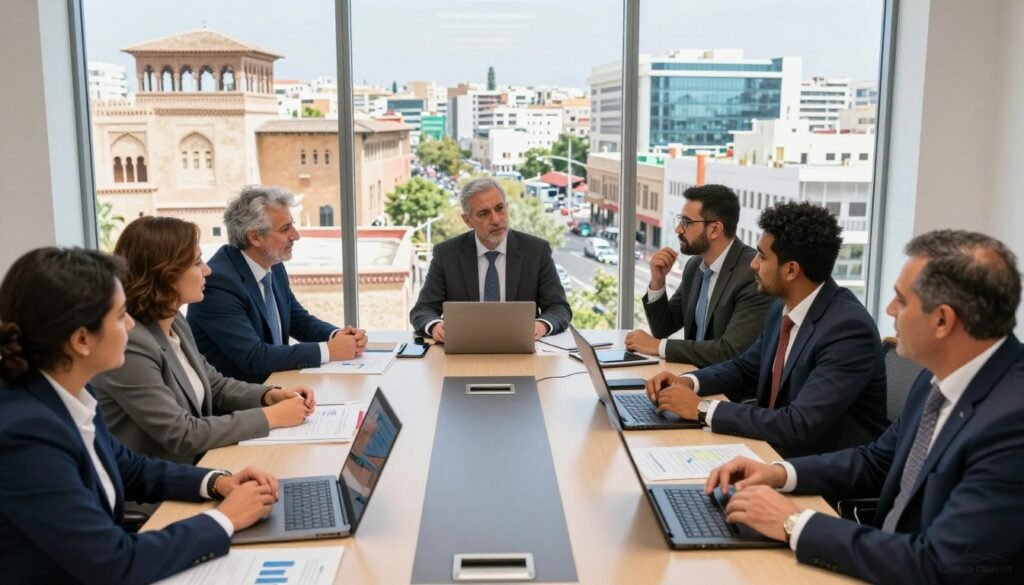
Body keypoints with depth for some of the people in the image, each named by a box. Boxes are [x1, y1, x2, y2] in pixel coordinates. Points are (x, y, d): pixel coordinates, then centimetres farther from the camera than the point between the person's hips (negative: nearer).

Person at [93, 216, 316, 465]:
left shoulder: (175, 324, 4)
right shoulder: (128, 345, -23)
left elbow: (214, 385, 15)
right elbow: (182, 435, -24)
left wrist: (271, 395, -2)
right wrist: (271, 416, -19)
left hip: (194, 467, 8)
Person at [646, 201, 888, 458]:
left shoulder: (849, 328, -25)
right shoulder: (783, 308, 0)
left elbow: (799, 427, -30)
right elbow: (745, 368, 15)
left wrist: (702, 408, -24)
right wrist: (689, 381, -4)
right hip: (781, 451, 7)